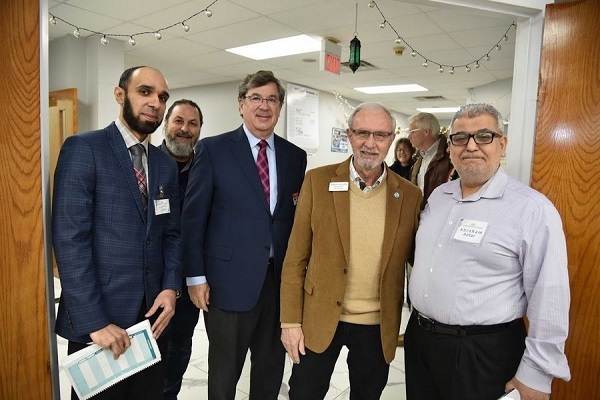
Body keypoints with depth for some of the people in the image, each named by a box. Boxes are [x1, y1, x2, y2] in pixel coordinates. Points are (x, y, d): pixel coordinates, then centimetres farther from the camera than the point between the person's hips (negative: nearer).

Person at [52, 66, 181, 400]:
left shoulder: (166, 165, 10)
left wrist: (171, 287, -4)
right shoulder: (83, 148, -8)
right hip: (98, 315, -5)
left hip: (152, 313, 5)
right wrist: (94, 321, -18)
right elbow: (69, 239, -15)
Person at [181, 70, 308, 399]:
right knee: (224, 372, 14)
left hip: (281, 279, 4)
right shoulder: (213, 149, -4)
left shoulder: (296, 156, 6)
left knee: (272, 368, 19)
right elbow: (193, 217, -5)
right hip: (229, 280, -3)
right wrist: (196, 276, -7)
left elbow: (298, 217, 9)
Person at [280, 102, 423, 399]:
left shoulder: (410, 195, -4)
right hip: (319, 319, -1)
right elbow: (295, 258, -5)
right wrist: (290, 320, -6)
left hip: (379, 327, 1)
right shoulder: (318, 181, -7)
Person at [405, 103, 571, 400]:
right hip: (419, 337, 6)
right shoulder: (438, 195, 5)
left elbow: (549, 299, -15)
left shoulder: (533, 209, -15)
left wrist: (536, 374, -12)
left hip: (483, 353, -5)